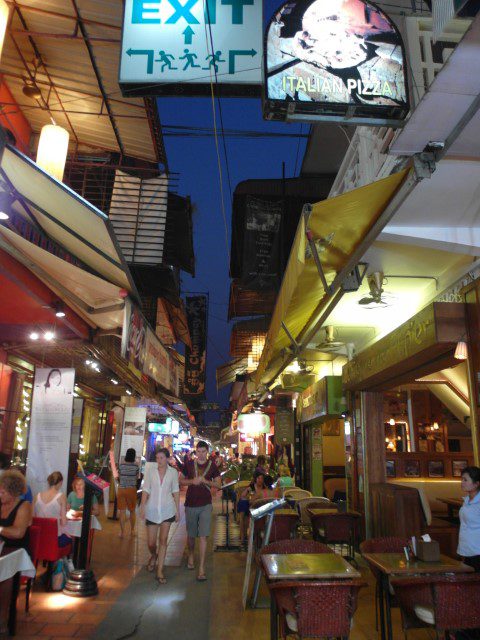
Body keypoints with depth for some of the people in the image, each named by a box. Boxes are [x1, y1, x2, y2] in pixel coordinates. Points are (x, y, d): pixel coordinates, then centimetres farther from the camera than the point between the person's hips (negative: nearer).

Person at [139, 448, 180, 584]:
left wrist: (178, 510, 5)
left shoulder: (173, 472, -2)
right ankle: (153, 556, 41)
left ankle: (160, 572, 10)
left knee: (163, 540, -2)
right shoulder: (150, 470, -4)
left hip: (167, 510, 0)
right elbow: (145, 490, -2)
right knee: (151, 542, 6)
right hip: (152, 510, 0)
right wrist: (142, 507, -10)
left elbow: (175, 491, 5)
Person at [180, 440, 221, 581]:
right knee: (191, 534, 16)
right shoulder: (189, 464, 0)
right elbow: (181, 481, 6)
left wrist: (205, 481, -16)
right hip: (190, 505, 2)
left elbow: (218, 484, 1)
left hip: (205, 505, -2)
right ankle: (191, 555, 43)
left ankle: (201, 568, -1)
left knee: (203, 536, -7)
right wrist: (192, 481, -14)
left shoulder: (212, 466, -2)